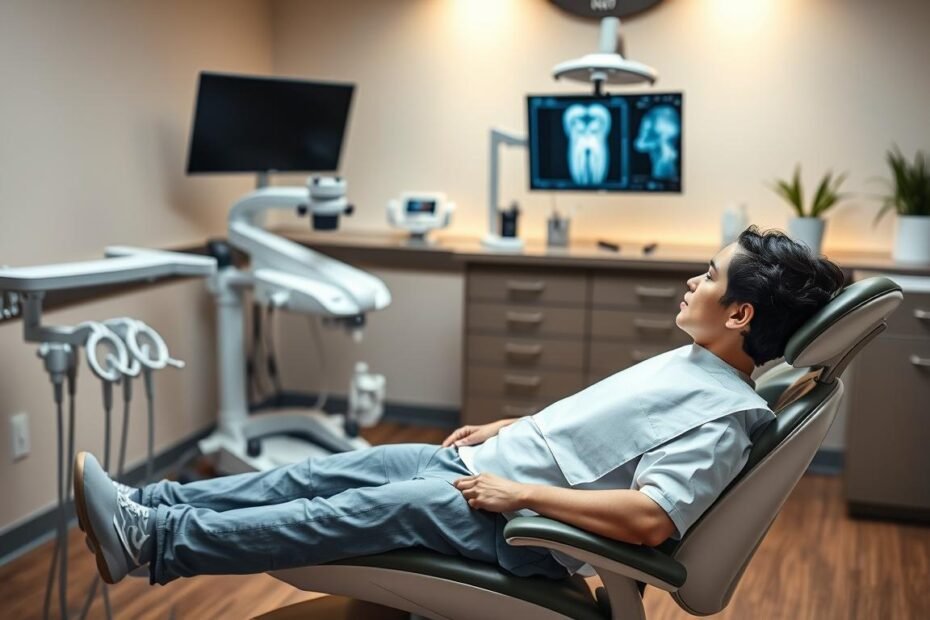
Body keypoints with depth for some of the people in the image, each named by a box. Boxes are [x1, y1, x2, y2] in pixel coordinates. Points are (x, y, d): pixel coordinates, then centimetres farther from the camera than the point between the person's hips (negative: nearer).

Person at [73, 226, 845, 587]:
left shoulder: (724, 416, -17)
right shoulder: (689, 363, 13)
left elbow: (651, 520, -28)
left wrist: (522, 492, -24)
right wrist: (508, 428, 16)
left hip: (521, 526, -8)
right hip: (484, 464, 8)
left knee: (371, 509, -18)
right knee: (326, 471, -1)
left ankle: (152, 541, -13)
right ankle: (153, 503, 2)